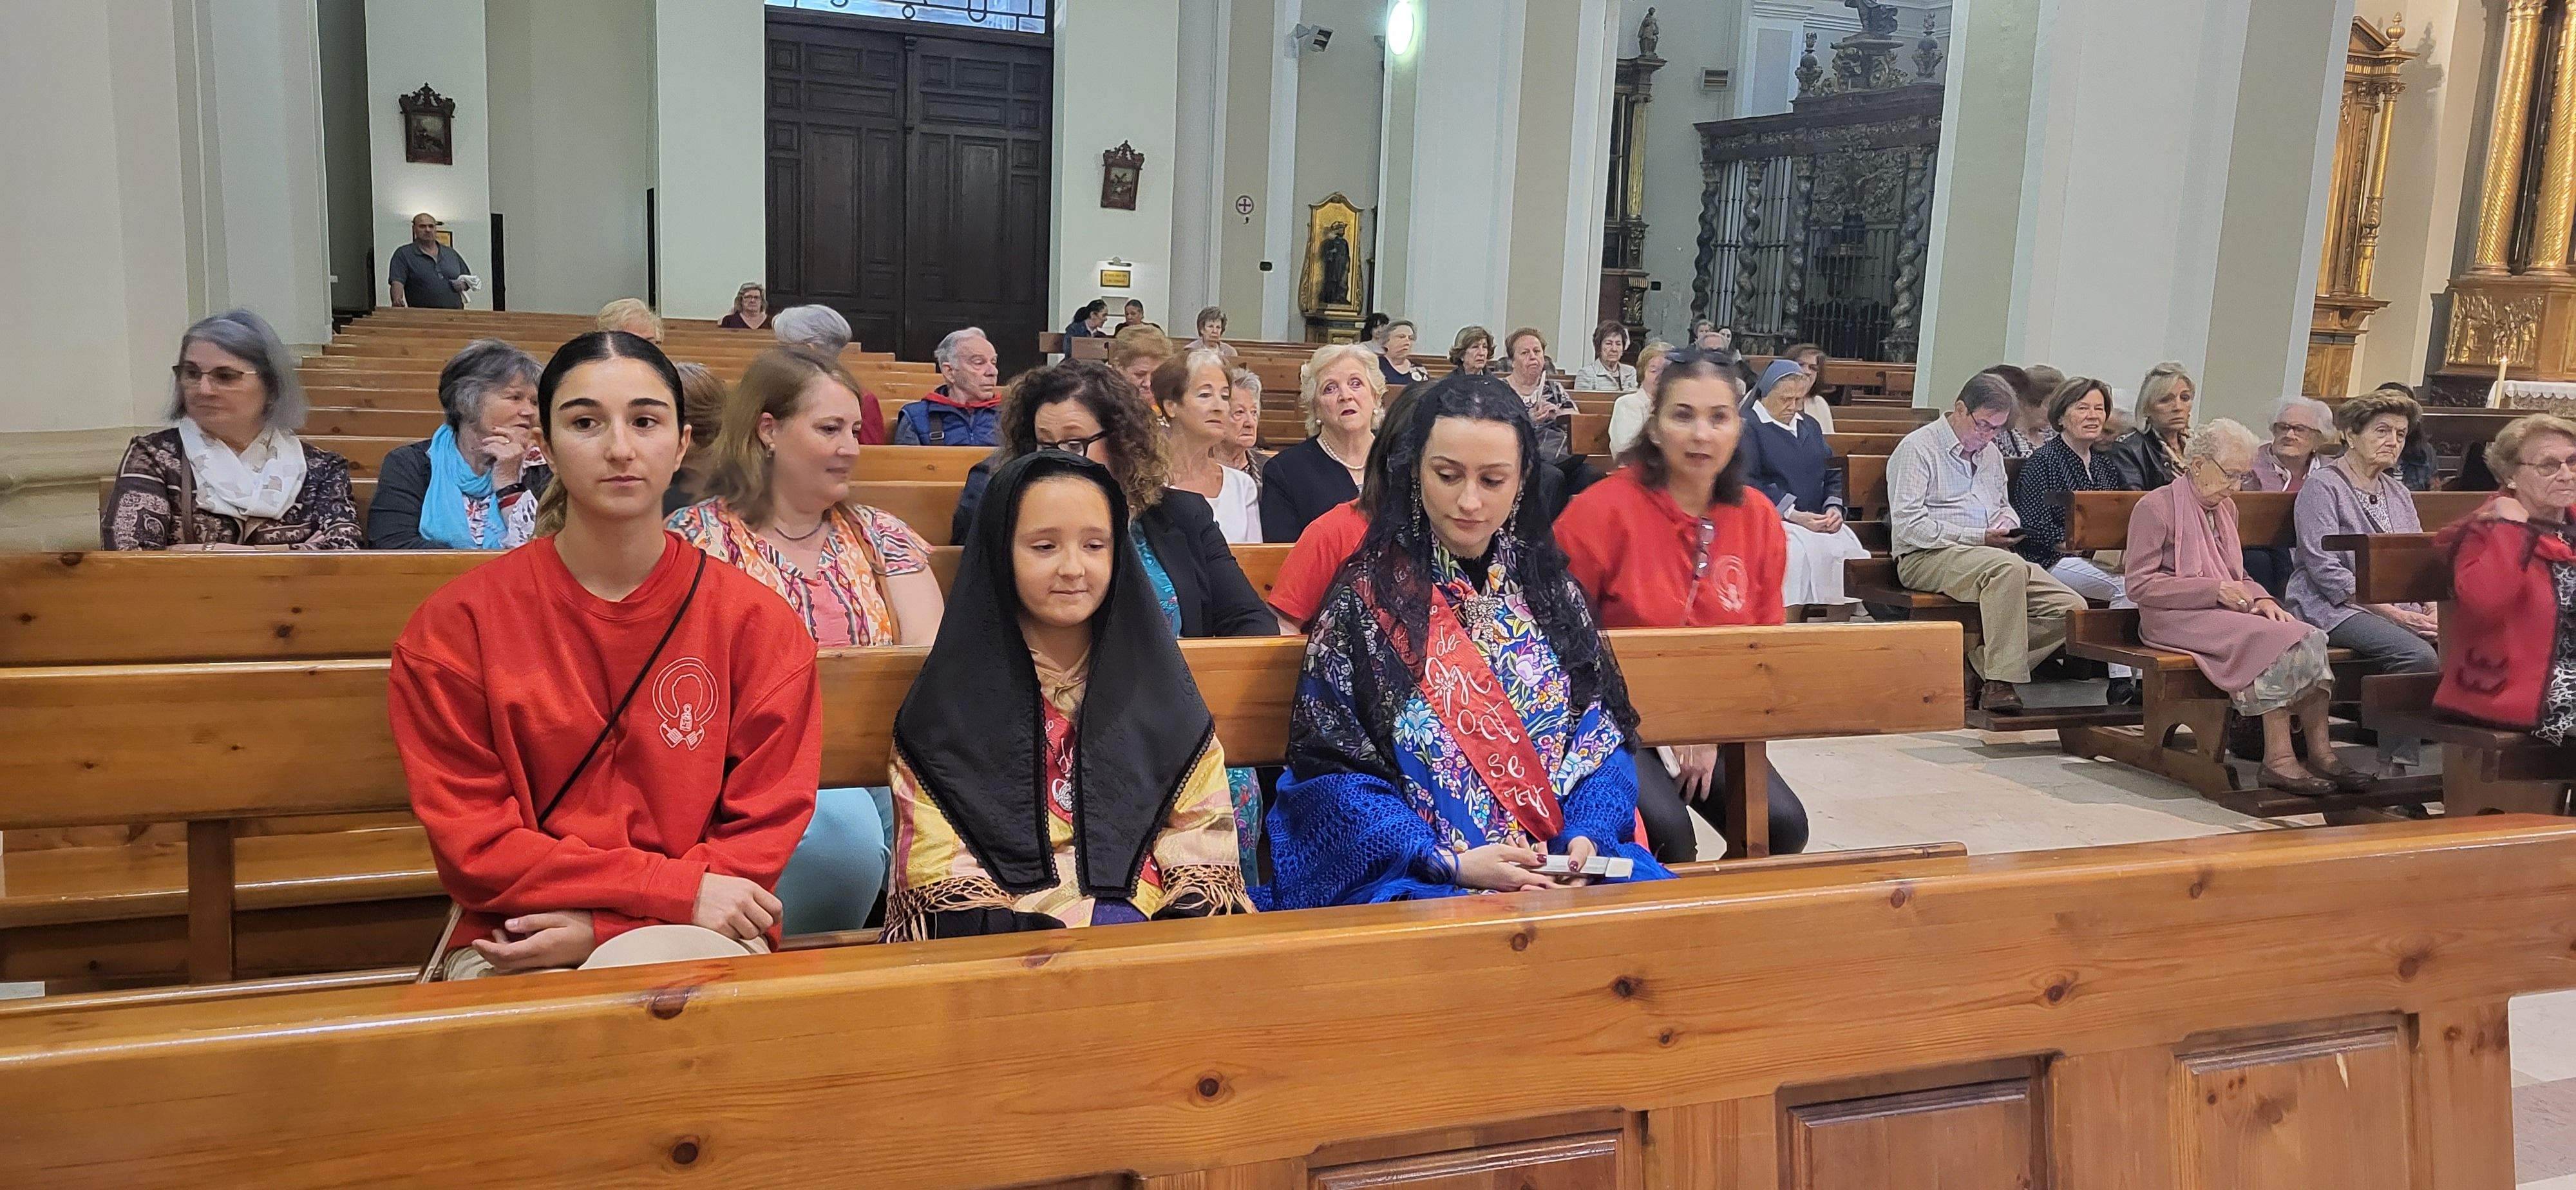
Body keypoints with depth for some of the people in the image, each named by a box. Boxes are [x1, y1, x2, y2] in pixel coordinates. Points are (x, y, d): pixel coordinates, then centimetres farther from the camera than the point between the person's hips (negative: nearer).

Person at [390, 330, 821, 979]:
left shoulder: (756, 621, 1)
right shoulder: (456, 624, 1)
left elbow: (765, 829, 1)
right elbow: (471, 844, -3)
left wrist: (602, 926, -13)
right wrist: (677, 890, -13)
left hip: (695, 933, 0)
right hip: (515, 939, 0)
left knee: (657, 968, -33)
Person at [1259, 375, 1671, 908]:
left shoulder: (1552, 594, 11)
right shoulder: (1367, 598, -1)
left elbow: (1604, 735, 10)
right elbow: (1331, 768, -6)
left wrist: (1587, 835, -10)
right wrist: (1450, 862, -18)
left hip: (1565, 864, 5)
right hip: (1410, 872, -5)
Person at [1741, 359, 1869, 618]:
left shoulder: (1811, 426, 26)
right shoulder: (1746, 426, 1)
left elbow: (1833, 474, 23)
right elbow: (1748, 483, -11)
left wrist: (1835, 508, 1)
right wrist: (1793, 515, -17)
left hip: (1816, 522, 6)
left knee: (1848, 548, -23)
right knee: (1800, 550, -35)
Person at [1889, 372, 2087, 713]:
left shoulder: (1991, 453, 23)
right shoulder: (1919, 448, -4)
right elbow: (1907, 525, -14)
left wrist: (2007, 525, 8)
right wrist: (1978, 538, -16)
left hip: (1993, 560, 8)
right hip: (1928, 558, -8)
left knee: (2071, 608, -12)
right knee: (2009, 567, -38)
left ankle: (1980, 662, -15)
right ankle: (2001, 682, -33)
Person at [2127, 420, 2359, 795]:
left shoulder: (2226, 508, 21)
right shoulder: (2155, 507, -6)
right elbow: (2140, 585, -11)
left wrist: (2260, 598, 3)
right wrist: (2214, 590, -17)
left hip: (2226, 612, 8)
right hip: (2177, 620, -8)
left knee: (2308, 637, -20)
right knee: (2274, 639, -30)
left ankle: (2320, 751, -24)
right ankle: (2279, 758, -29)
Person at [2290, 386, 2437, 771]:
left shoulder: (2398, 493, 21)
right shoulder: (2323, 486, -3)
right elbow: (2326, 570, -13)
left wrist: (2433, 609, -3)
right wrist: (2394, 613, -16)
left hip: (2401, 607, 7)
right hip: (2335, 608, -7)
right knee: (2419, 656, -31)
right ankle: (2396, 763, -24)